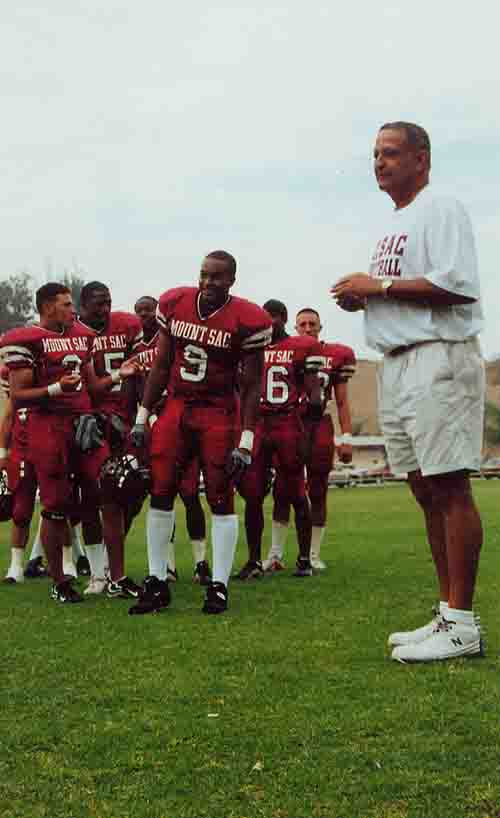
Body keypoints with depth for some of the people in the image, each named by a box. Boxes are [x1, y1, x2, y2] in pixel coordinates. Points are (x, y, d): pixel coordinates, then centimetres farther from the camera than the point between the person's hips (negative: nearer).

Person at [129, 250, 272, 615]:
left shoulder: (247, 321, -13)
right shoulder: (174, 304, -1)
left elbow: (252, 385, -8)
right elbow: (161, 366, 8)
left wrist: (246, 440, -12)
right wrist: (142, 416, 7)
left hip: (219, 413, -4)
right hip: (176, 407, 4)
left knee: (221, 499, 0)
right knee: (160, 493, 1)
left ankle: (219, 586, 9)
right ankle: (157, 583, 11)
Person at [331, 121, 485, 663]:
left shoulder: (440, 210, -6)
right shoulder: (394, 224, 23)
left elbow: (457, 286, -19)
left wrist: (378, 285, -13)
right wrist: (359, 296, 7)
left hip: (440, 359, -10)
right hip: (396, 366, 10)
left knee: (449, 487, -9)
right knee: (426, 491, 9)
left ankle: (461, 624, -6)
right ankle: (448, 614, 15)